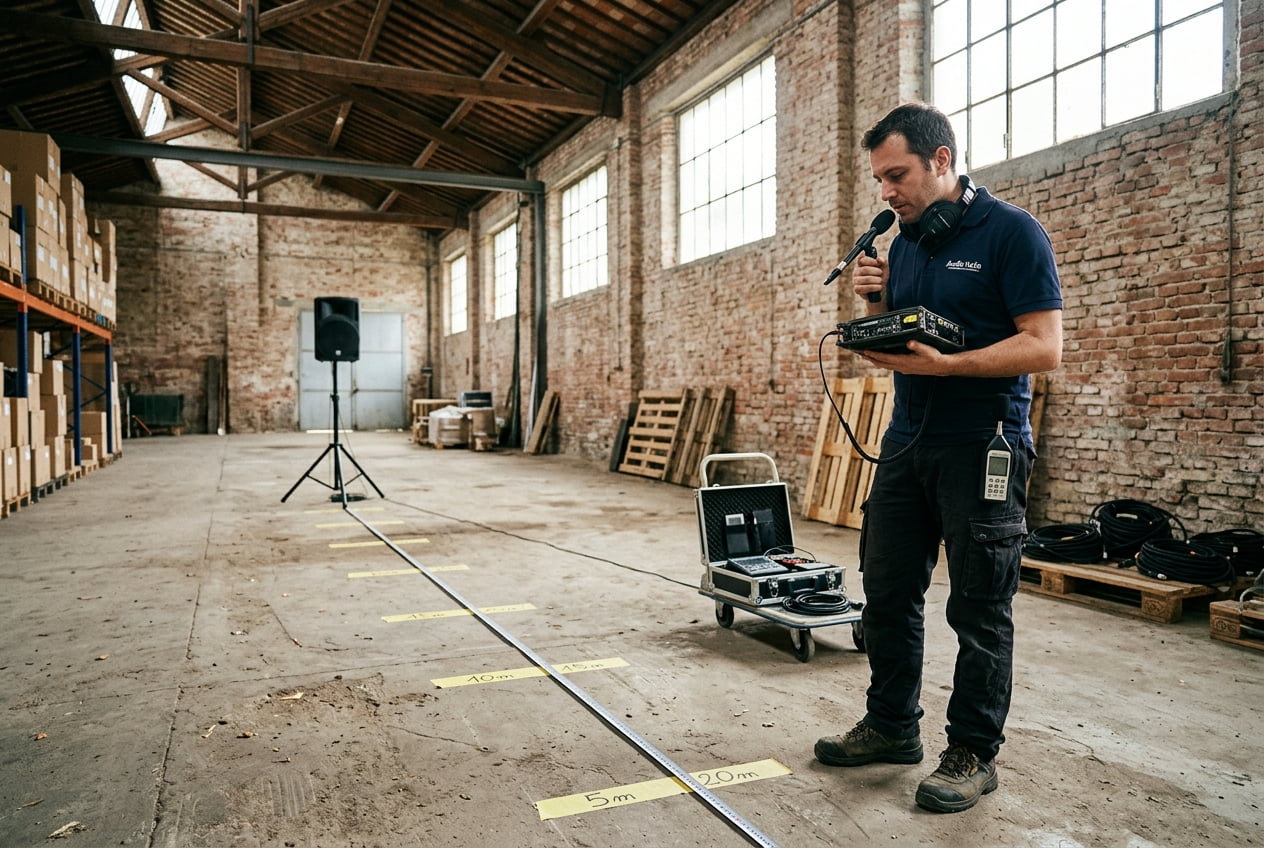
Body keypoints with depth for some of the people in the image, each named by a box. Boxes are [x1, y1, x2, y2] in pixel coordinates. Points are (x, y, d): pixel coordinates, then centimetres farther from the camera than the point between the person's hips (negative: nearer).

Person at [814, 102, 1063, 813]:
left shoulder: (1010, 232, -8)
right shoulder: (904, 244, 13)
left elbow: (1045, 347, -15)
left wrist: (944, 364, -25)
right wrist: (876, 301, -2)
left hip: (983, 448, -7)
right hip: (908, 441, 7)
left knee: (980, 609, 4)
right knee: (887, 589, 12)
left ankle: (975, 754, 20)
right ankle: (892, 727, 28)